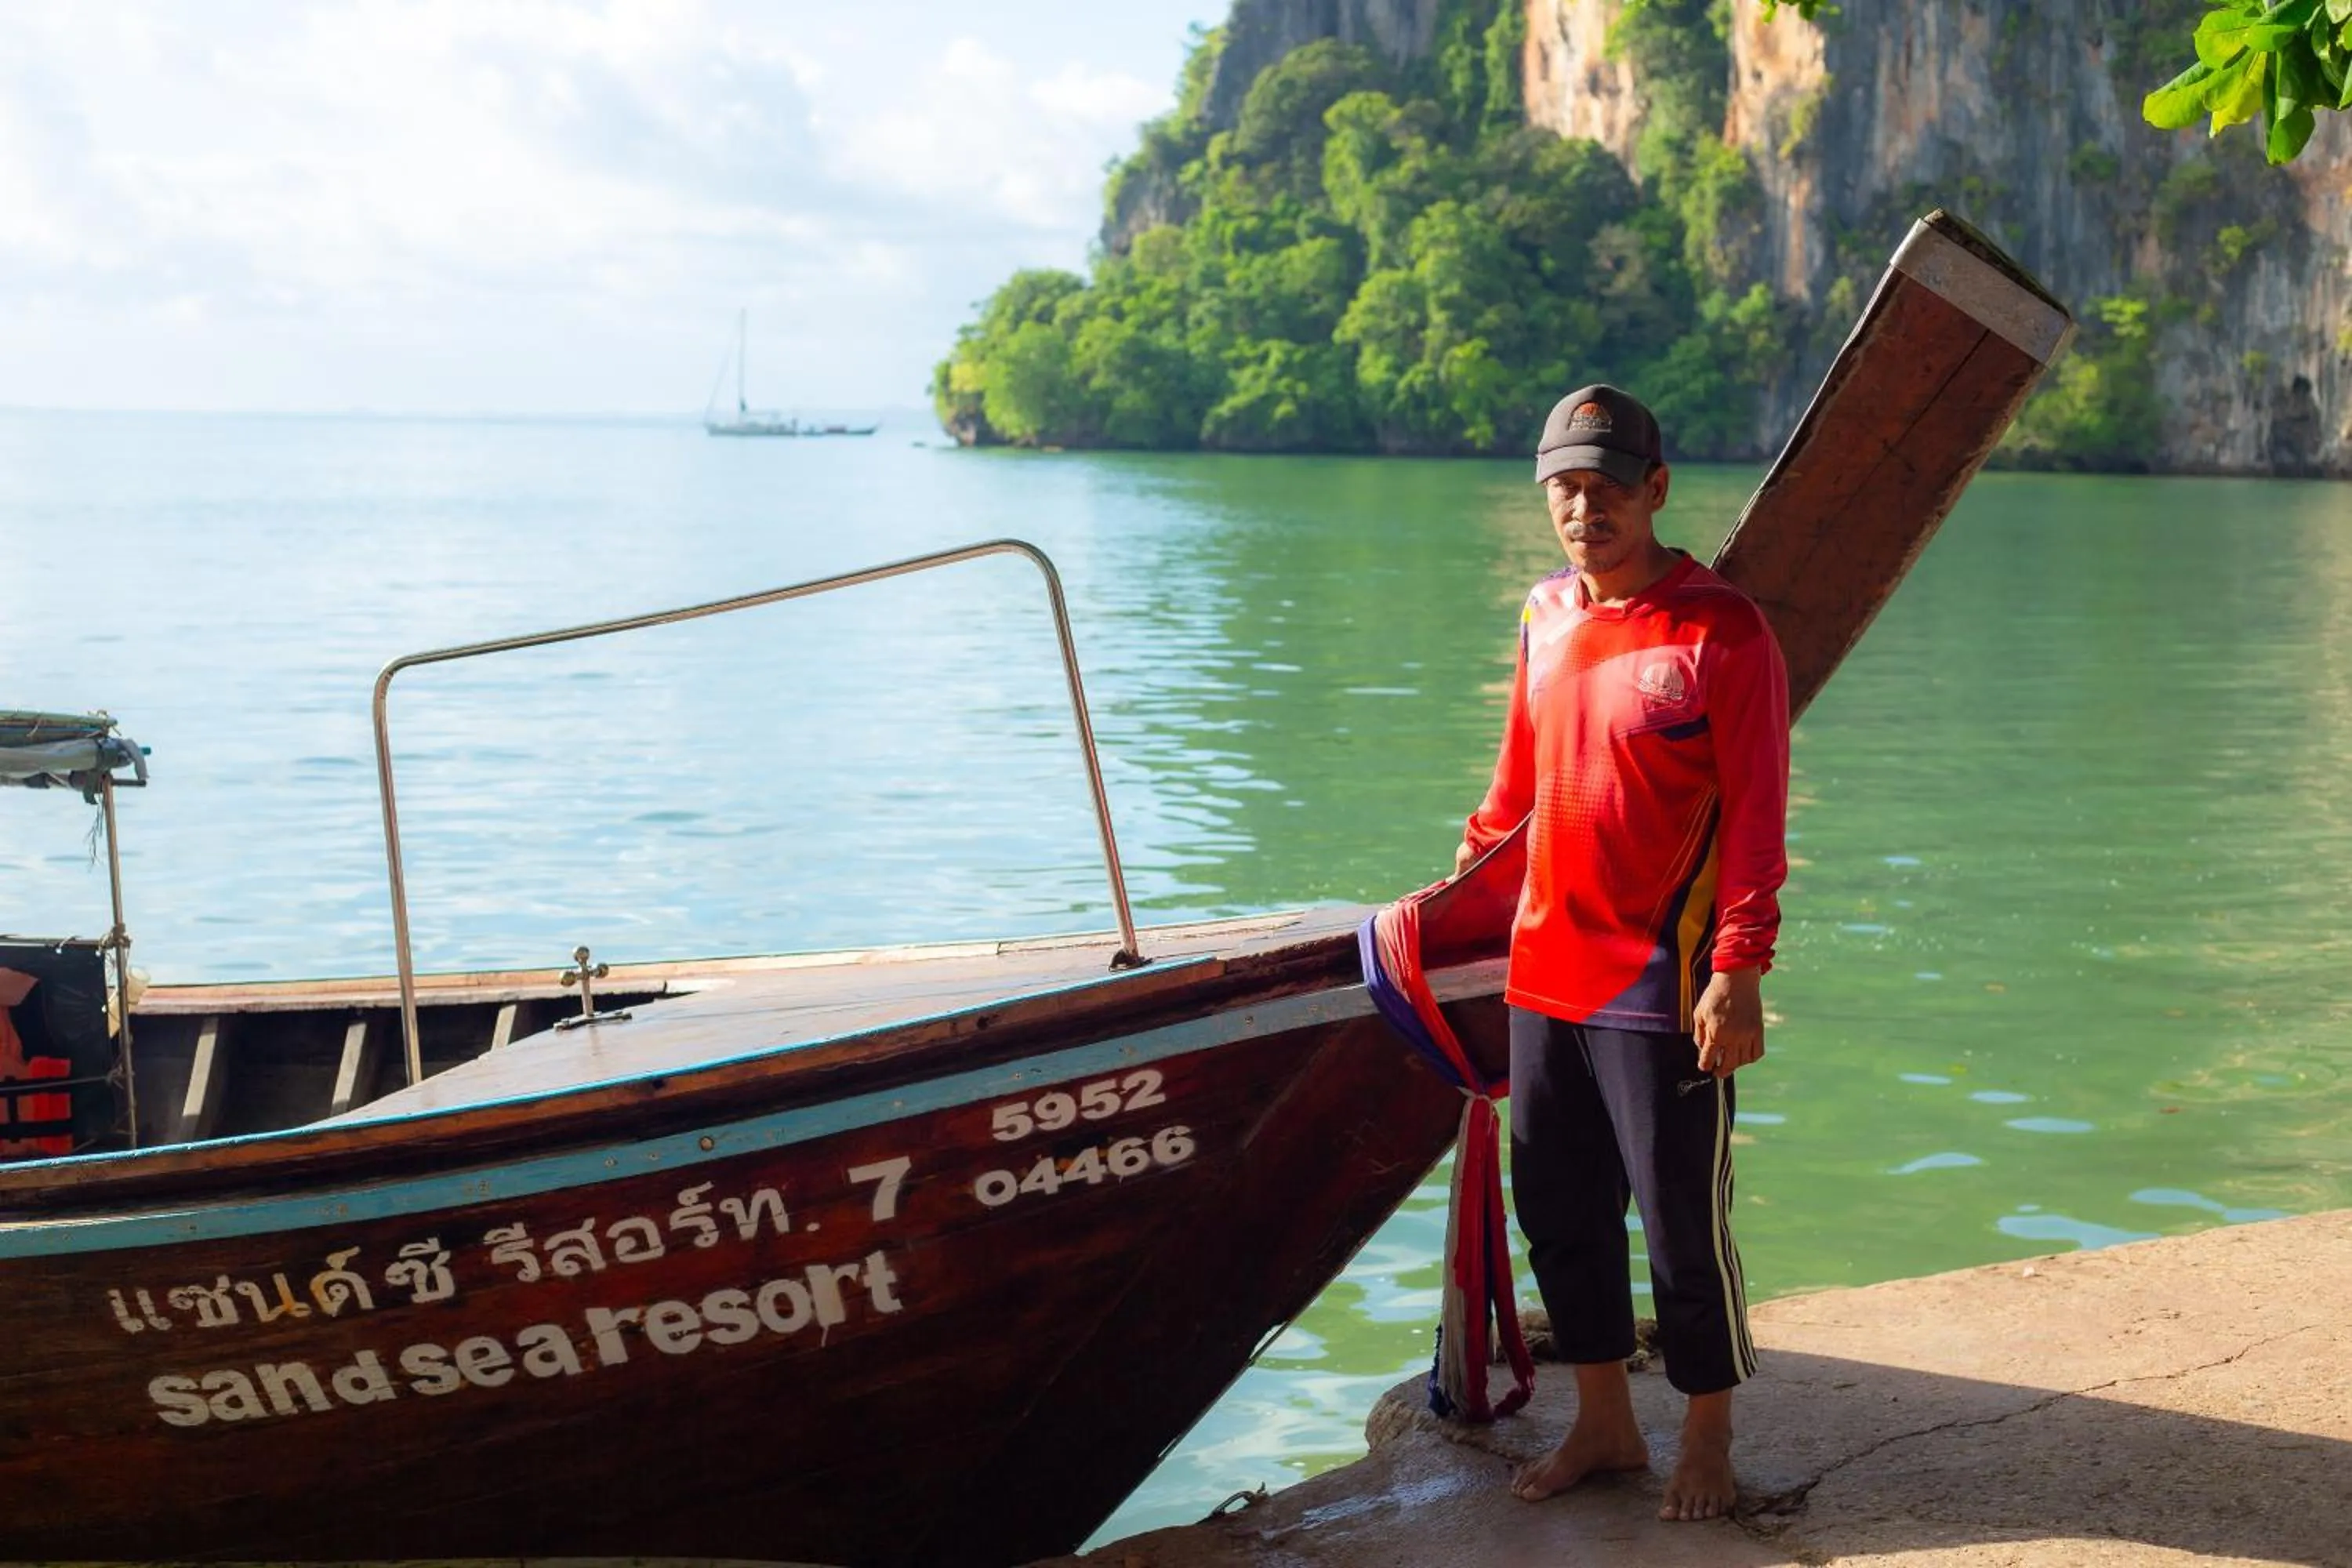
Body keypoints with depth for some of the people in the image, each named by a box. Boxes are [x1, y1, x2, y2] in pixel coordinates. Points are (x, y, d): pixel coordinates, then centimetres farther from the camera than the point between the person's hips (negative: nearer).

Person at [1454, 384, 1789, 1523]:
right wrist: (1475, 863, 24)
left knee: (1683, 1222, 3)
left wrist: (1736, 974, -18)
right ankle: (1603, 1424, 30)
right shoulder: (1545, 618, 9)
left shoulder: (1720, 630, -10)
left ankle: (1706, 1446, 21)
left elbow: (1755, 819, -13)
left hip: (1661, 989, -6)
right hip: (1544, 970, 6)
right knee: (1558, 1209, 14)